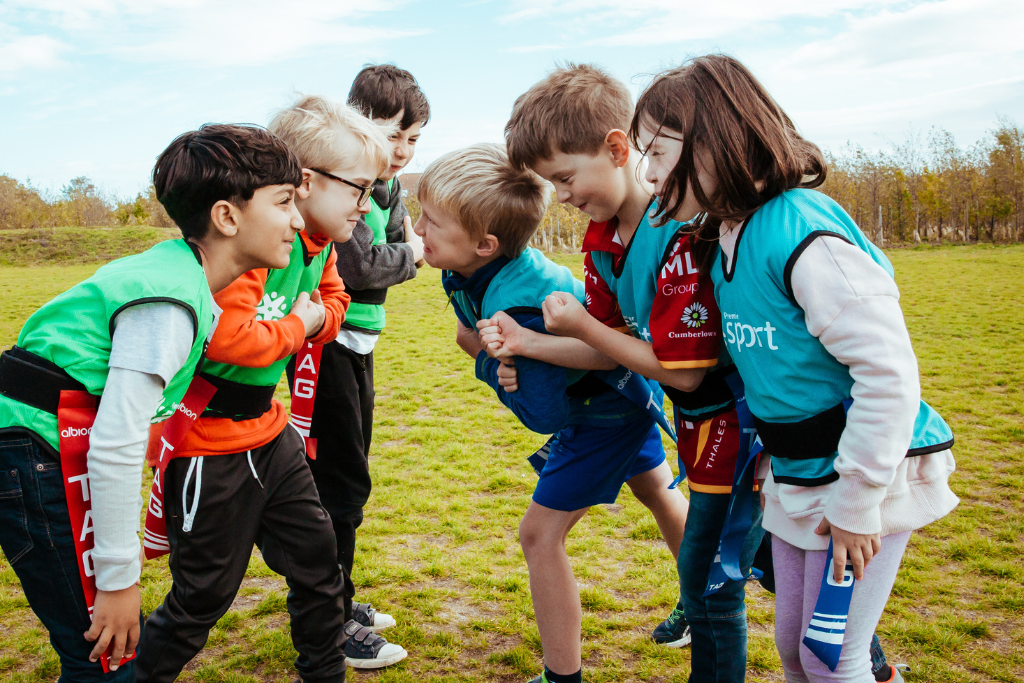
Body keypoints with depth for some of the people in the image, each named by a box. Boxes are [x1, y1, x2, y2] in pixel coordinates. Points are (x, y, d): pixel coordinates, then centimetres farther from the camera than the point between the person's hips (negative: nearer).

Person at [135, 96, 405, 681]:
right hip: (208, 441, -9)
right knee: (207, 588, 6)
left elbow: (333, 302, 21)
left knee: (315, 548, 18)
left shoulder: (320, 246, 3)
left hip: (267, 426, 9)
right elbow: (226, 338, -34)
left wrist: (321, 316, -3)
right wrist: (297, 326, -17)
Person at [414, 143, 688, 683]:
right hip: (627, 388, 10)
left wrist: (483, 356, -20)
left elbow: (545, 414, -29)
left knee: (541, 533, -5)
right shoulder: (465, 273, -12)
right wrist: (506, 363, -13)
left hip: (608, 409, -10)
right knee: (657, 492, 28)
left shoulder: (518, 307, -38)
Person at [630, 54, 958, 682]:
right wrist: (766, 461, 14)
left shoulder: (802, 231, -25)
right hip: (796, 479, 8)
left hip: (864, 479, -8)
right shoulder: (725, 242, 3)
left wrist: (855, 501, -21)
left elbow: (889, 371, -26)